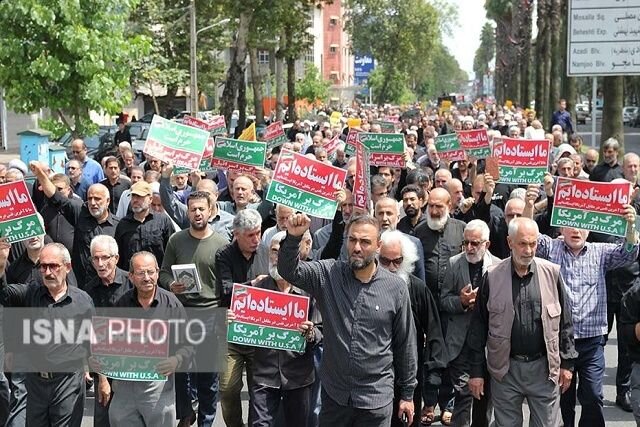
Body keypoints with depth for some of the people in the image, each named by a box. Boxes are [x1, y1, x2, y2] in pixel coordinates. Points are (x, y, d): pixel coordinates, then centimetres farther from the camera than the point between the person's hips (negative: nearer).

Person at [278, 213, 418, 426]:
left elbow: (405, 343, 2)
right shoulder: (328, 275, -2)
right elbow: (289, 270, -13)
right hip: (333, 394, 2)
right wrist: (293, 237, -31)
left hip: (376, 398, -1)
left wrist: (407, 393, 7)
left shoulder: (396, 288, -5)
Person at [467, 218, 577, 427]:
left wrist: (567, 362, 5)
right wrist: (476, 371, 0)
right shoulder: (492, 277, -3)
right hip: (505, 368, 0)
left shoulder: (552, 273, -1)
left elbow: (564, 321, 6)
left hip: (544, 367, 0)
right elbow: (479, 326, 0)